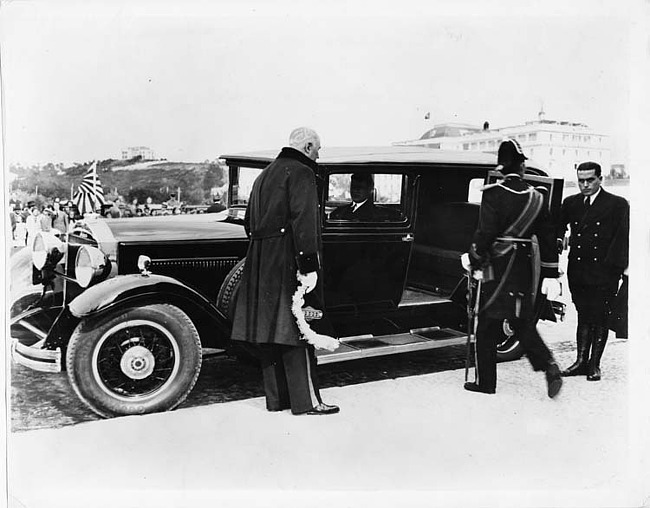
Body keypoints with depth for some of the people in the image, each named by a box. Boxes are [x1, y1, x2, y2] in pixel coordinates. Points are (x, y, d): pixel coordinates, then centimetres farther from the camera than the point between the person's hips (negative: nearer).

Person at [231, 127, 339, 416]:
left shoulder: (265, 175, 22)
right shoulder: (301, 173, -7)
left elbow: (249, 223, 23)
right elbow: (304, 222, -19)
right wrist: (309, 266, -21)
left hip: (259, 262, 9)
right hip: (286, 262, -9)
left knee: (269, 329, 9)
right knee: (295, 330, -3)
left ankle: (277, 398, 17)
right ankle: (305, 401, 4)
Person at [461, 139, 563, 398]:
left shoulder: (494, 194, -11)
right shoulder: (536, 197, 6)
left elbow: (485, 233, -15)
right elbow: (548, 236, 7)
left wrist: (473, 260, 0)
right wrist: (551, 275, 11)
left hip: (498, 268, -5)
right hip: (526, 269, 5)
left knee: (487, 328, 7)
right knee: (523, 324, 18)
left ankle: (485, 381, 14)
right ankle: (549, 366, 2)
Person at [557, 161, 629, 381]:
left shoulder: (618, 204, -1)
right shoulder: (571, 203, 11)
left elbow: (622, 238, -5)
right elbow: (558, 224, 10)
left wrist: (614, 268, -13)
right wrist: (558, 239, -13)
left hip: (603, 272, -3)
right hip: (577, 271, 3)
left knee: (600, 319, 3)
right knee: (583, 317, 10)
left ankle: (594, 365, 11)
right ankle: (581, 361, 16)